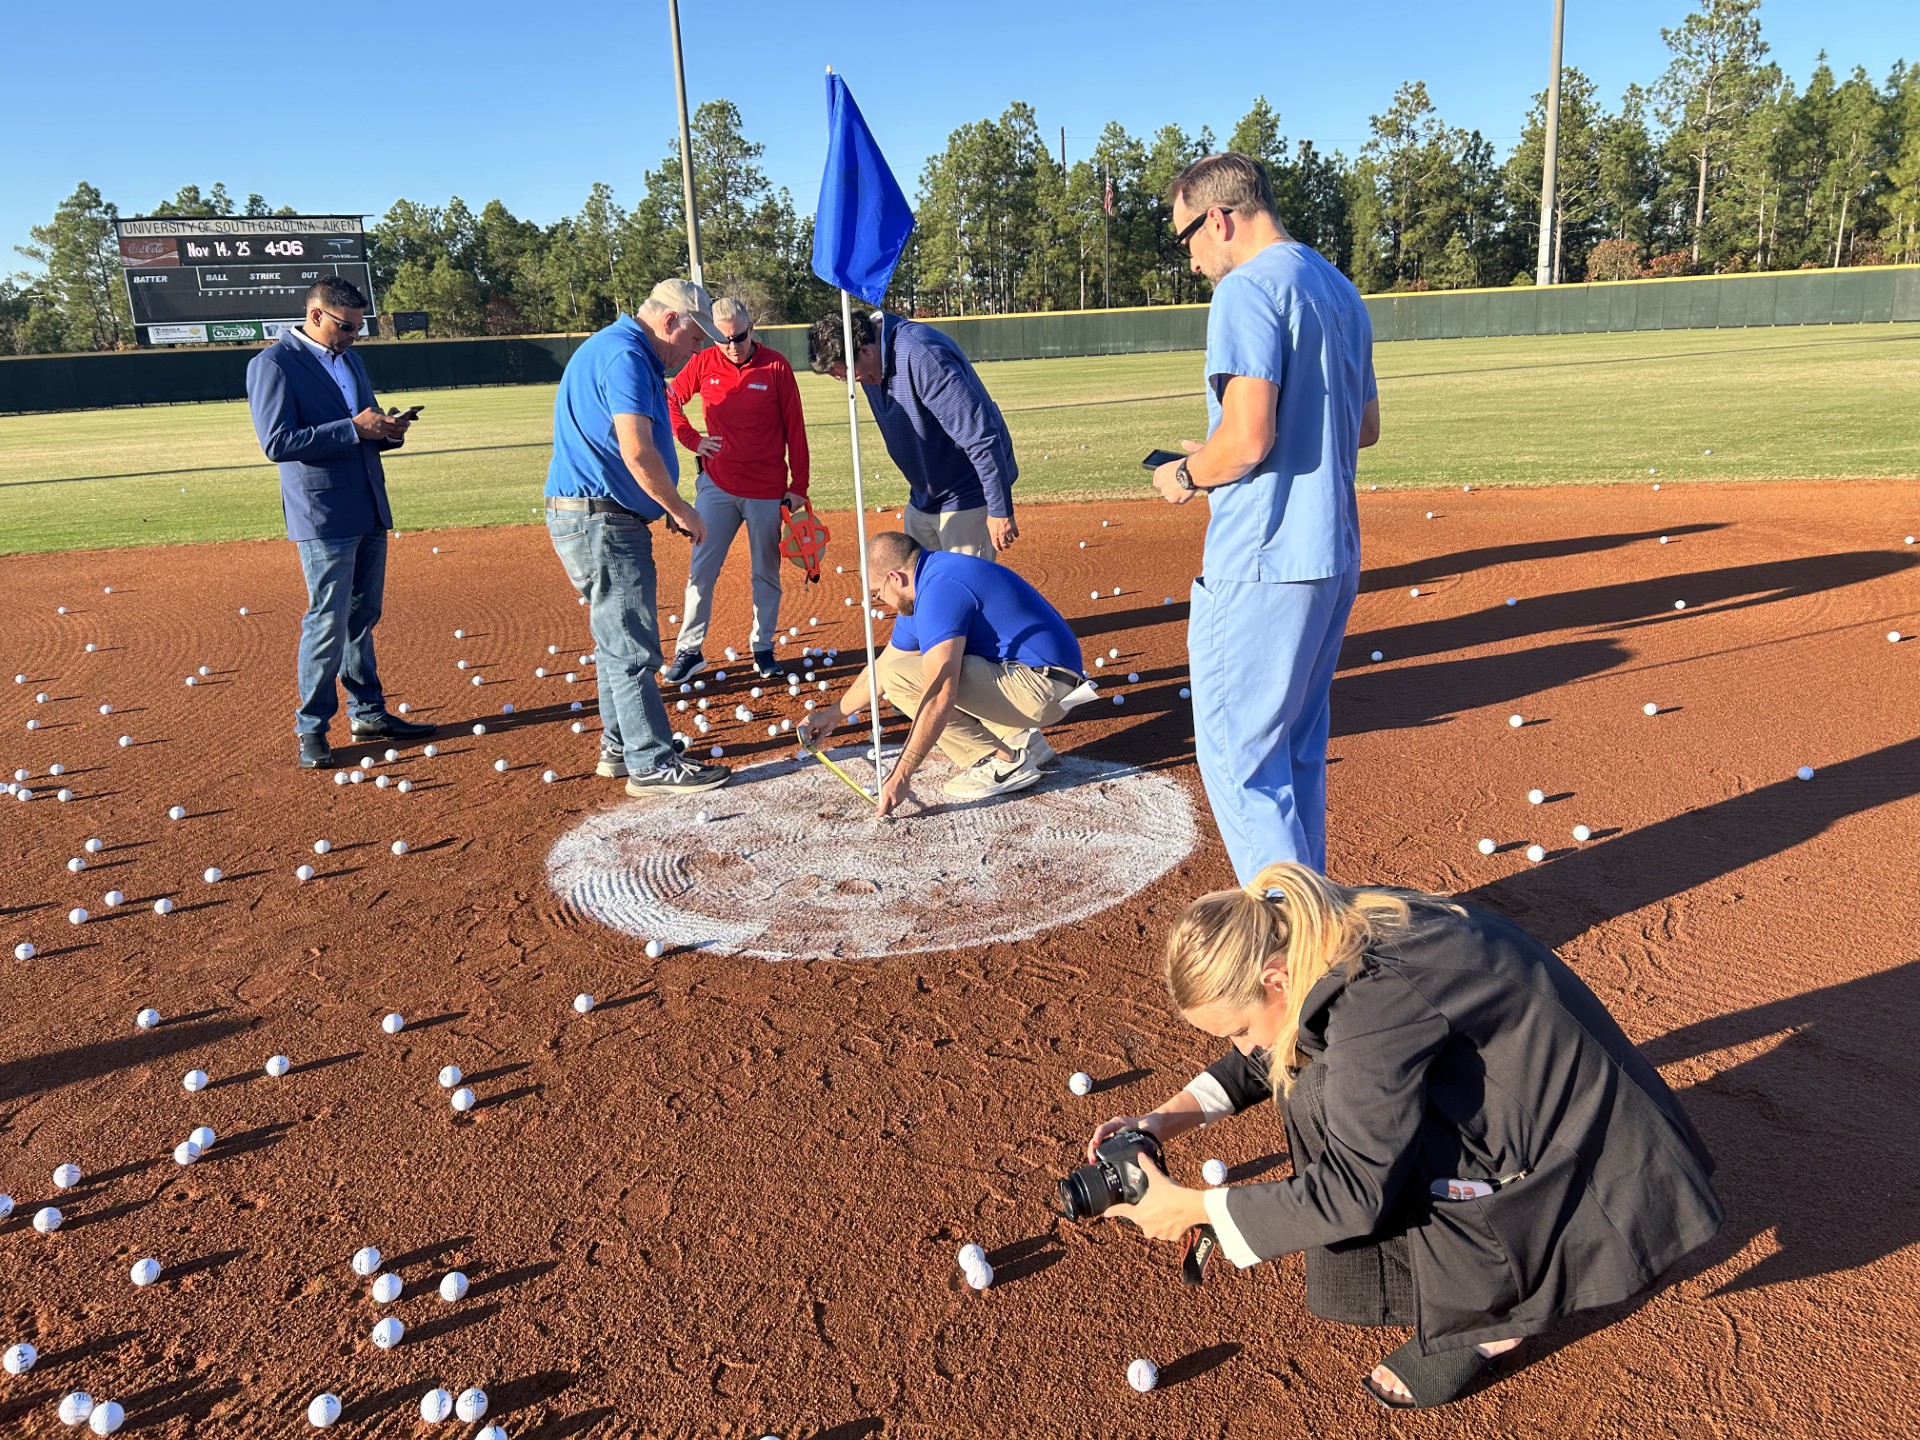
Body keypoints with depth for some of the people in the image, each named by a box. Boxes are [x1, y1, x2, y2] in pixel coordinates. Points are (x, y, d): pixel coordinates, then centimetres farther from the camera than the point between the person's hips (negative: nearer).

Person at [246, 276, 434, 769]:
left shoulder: (350, 359, 16)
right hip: (323, 517, -8)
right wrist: (353, 428, -21)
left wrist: (387, 430, 0)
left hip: (370, 511, 8)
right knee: (328, 622, -5)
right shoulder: (273, 365, -9)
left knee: (362, 617, 15)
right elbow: (277, 443, -18)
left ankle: (367, 713, 25)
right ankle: (311, 728, 7)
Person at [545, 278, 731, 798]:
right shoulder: (626, 354, -15)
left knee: (619, 639, 18)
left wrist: (669, 507, 11)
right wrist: (682, 511, -13)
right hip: (600, 520, -11)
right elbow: (637, 452, -24)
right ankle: (652, 766, 0)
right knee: (631, 647, -6)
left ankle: (620, 746, 28)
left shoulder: (620, 351, 19)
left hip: (602, 519, 11)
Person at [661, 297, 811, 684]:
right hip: (716, 485, 1)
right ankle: (689, 650, 7)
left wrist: (798, 486, -3)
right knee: (701, 569, -1)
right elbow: (670, 401, 13)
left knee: (766, 573, 9)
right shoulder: (703, 364, -1)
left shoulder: (775, 366, -6)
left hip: (768, 490, -1)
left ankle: (763, 647, 22)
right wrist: (692, 439, 0)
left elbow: (795, 430, -2)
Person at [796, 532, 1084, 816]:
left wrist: (901, 775, -23)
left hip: (1040, 690, -10)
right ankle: (1021, 739, 14)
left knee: (900, 676, -15)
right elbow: (881, 665, 26)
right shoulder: (928, 581, 14)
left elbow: (940, 697, -26)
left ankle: (1004, 762, -8)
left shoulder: (939, 589, -18)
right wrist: (833, 714, 32)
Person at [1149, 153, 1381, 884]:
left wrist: (1186, 474, -3)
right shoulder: (1341, 290, 16)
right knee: (1297, 750, 18)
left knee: (1236, 756, -2)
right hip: (1334, 555, 10)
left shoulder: (1248, 290, -13)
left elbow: (1248, 437, -23)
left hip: (1262, 564, -10)